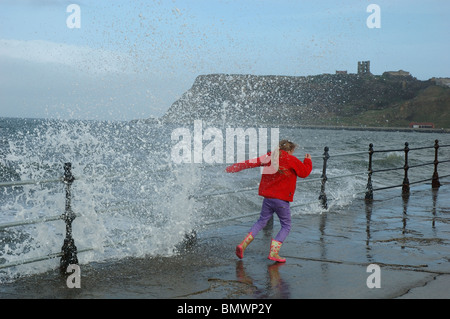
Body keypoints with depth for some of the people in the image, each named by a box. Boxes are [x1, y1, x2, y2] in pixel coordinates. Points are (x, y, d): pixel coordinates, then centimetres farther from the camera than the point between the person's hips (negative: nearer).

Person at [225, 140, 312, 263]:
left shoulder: (269, 157, 6)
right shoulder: (292, 160, -6)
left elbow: (250, 163, 7)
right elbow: (304, 172, 7)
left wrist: (232, 168, 13)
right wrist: (308, 161, 26)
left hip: (268, 196, 5)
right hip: (282, 199, -5)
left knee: (261, 221, 19)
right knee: (286, 226, 8)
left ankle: (243, 244, 5)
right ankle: (273, 253, -4)